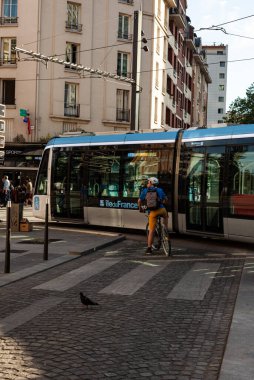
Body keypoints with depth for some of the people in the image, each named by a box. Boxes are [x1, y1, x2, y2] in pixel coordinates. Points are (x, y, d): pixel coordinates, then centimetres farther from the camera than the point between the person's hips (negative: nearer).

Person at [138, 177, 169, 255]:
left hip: (152, 212, -1)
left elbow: (139, 201, 12)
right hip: (161, 210, 1)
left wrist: (140, 208, 30)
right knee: (165, 216, 36)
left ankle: (149, 248, 4)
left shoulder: (145, 191, 12)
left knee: (151, 230, 3)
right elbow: (165, 199, 27)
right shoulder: (160, 190, 16)